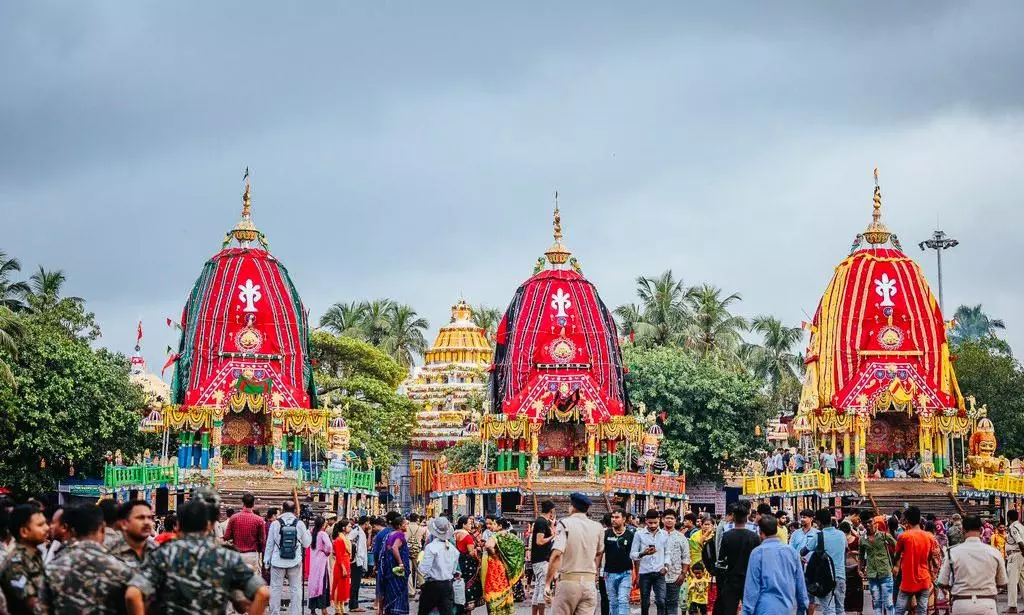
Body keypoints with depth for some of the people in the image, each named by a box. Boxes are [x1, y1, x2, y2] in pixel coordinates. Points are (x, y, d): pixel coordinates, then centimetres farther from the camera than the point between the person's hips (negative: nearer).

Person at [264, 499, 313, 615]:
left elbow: (269, 544, 1)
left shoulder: (275, 523, -2)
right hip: (295, 562, 0)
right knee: (296, 589, 6)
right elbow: (306, 543, 6)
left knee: (276, 589, 7)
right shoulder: (300, 524, -2)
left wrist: (266, 560, 10)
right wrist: (308, 532, 25)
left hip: (278, 562, 0)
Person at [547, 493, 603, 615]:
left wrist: (547, 582, -16)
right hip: (590, 581, 4)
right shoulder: (597, 527, 6)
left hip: (568, 581, -4)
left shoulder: (565, 524, -7)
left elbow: (556, 554, -18)